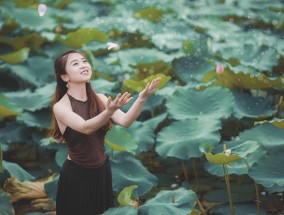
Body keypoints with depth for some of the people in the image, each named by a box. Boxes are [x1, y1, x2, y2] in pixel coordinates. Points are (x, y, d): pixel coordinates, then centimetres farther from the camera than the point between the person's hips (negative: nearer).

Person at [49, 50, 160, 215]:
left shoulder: (99, 99, -2)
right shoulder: (60, 106, -17)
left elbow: (125, 121, -16)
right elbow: (85, 127, -33)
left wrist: (142, 98, -32)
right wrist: (109, 111, -51)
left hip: (102, 170, 5)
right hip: (76, 175, -5)